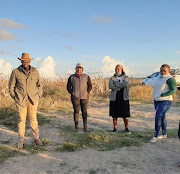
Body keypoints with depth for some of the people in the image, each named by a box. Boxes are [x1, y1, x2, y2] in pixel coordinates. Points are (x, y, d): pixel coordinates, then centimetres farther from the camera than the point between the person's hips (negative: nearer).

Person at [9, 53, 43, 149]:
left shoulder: (35, 71, 3)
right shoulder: (15, 72, -2)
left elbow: (39, 84, 14)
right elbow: (11, 87, 6)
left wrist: (38, 95, 7)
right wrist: (15, 97, 1)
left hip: (33, 100, 1)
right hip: (21, 100, -1)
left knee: (33, 119, 5)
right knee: (22, 120, 3)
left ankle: (36, 138, 17)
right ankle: (21, 140, 13)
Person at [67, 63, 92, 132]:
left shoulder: (86, 77, 5)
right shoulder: (72, 77, 4)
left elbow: (90, 86, 10)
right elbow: (68, 87, 7)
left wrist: (87, 93, -2)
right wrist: (72, 93, -4)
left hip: (84, 97, 1)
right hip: (75, 97, -1)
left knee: (84, 111, 2)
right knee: (76, 111, -1)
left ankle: (85, 127, 9)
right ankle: (76, 127, 5)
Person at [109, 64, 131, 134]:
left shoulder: (126, 77, 5)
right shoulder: (112, 78, 7)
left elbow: (125, 84, -16)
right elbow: (110, 86, -11)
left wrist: (116, 84, -10)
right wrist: (120, 87, -14)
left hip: (124, 98, -1)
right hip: (114, 98, 1)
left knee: (125, 114, 1)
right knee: (114, 114, 4)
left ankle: (126, 128, 13)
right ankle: (115, 128, 15)